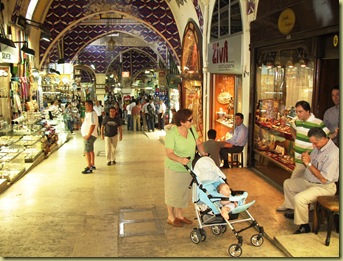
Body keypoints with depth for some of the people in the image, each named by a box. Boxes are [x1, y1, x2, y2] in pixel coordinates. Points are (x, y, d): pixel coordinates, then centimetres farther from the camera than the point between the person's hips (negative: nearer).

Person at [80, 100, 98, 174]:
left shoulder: (92, 114, -20)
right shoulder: (88, 113, 13)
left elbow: (93, 125, -27)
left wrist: (88, 135, -26)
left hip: (90, 136, -11)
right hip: (88, 135, 11)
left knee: (87, 151, -11)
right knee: (90, 150, 18)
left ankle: (89, 168, -9)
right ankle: (92, 165, 30)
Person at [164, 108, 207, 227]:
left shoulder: (191, 129, -6)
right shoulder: (171, 134, -25)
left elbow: (198, 143, 4)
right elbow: (169, 153, -27)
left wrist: (203, 153, -14)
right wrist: (180, 159, -43)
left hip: (188, 168, 7)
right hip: (174, 169, -6)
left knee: (184, 192, 19)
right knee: (173, 193, 9)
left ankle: (179, 215, 37)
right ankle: (171, 217, 28)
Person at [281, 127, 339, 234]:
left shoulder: (333, 154, -28)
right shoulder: (318, 147, 0)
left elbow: (324, 179, -29)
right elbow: (311, 165, 12)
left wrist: (309, 163, -29)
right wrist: (305, 159, -12)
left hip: (324, 186, -10)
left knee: (299, 198, -28)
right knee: (287, 183, 18)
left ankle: (304, 226, -6)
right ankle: (296, 211, 30)